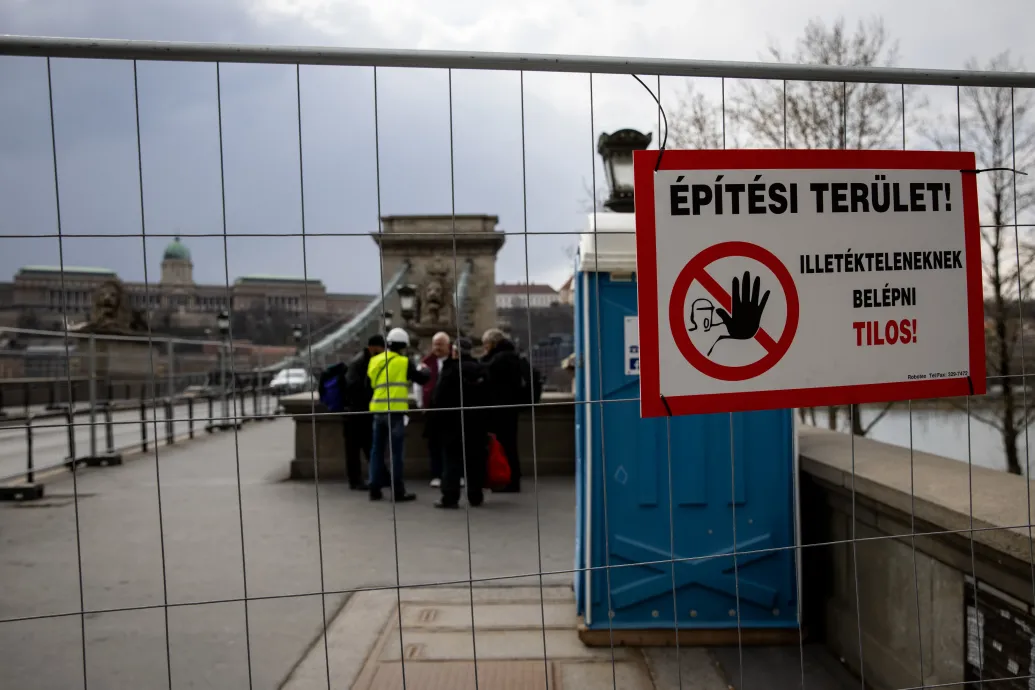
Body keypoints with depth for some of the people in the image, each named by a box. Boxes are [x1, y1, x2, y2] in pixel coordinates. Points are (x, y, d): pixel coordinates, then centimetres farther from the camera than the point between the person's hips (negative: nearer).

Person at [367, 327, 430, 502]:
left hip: (378, 411, 5)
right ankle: (398, 491, 2)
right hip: (395, 411, -5)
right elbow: (422, 378, 2)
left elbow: (370, 384, 14)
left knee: (377, 450, 12)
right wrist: (424, 369, 22)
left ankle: (375, 489, 15)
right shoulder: (404, 362, -5)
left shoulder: (374, 361, 10)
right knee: (396, 452, -1)